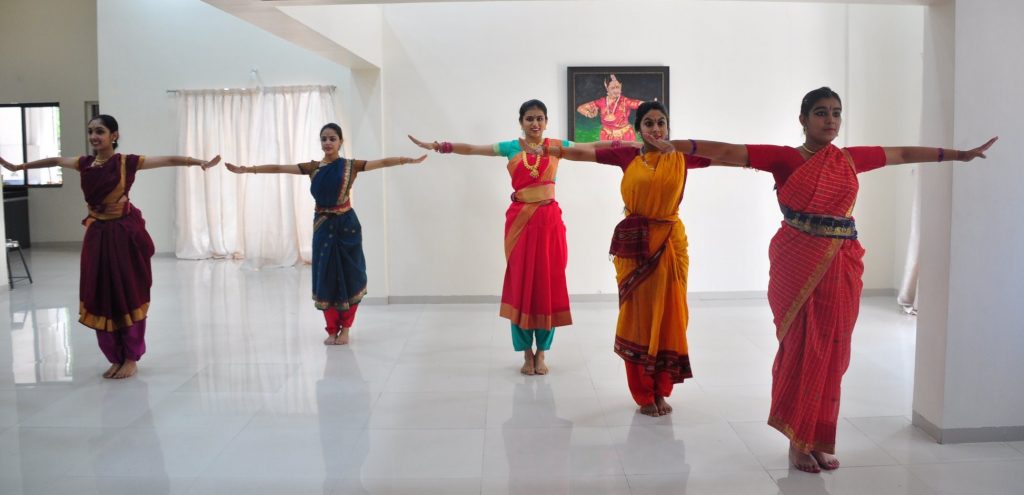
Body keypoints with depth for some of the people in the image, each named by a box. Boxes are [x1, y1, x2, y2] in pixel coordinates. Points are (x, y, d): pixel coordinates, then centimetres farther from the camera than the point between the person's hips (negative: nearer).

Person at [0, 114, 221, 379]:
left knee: (128, 296, 2)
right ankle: (116, 358, 21)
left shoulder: (127, 162, -7)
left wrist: (200, 162, -25)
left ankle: (131, 359, 13)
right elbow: (54, 161, 24)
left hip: (125, 233, -5)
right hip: (98, 235, 5)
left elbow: (169, 160, -13)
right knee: (101, 298, 8)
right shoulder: (85, 163, 7)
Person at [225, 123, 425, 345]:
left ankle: (345, 329, 15)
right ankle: (332, 329, 18)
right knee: (326, 276, 5)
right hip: (323, 227, 2)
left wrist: (410, 160, -13)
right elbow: (278, 168, 5)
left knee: (348, 275, 2)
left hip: (347, 226, -2)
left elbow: (383, 162, -6)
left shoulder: (351, 166, -1)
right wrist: (246, 169, 4)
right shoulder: (312, 167, 5)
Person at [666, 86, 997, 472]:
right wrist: (674, 146, -26)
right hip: (797, 263, -5)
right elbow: (728, 151, -14)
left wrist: (960, 154, 33)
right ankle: (798, 442, 14)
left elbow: (903, 154, 23)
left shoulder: (851, 159, 10)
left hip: (842, 265, 5)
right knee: (801, 349, 2)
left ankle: (820, 440, 21)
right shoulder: (784, 158, -4)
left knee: (831, 351, 8)